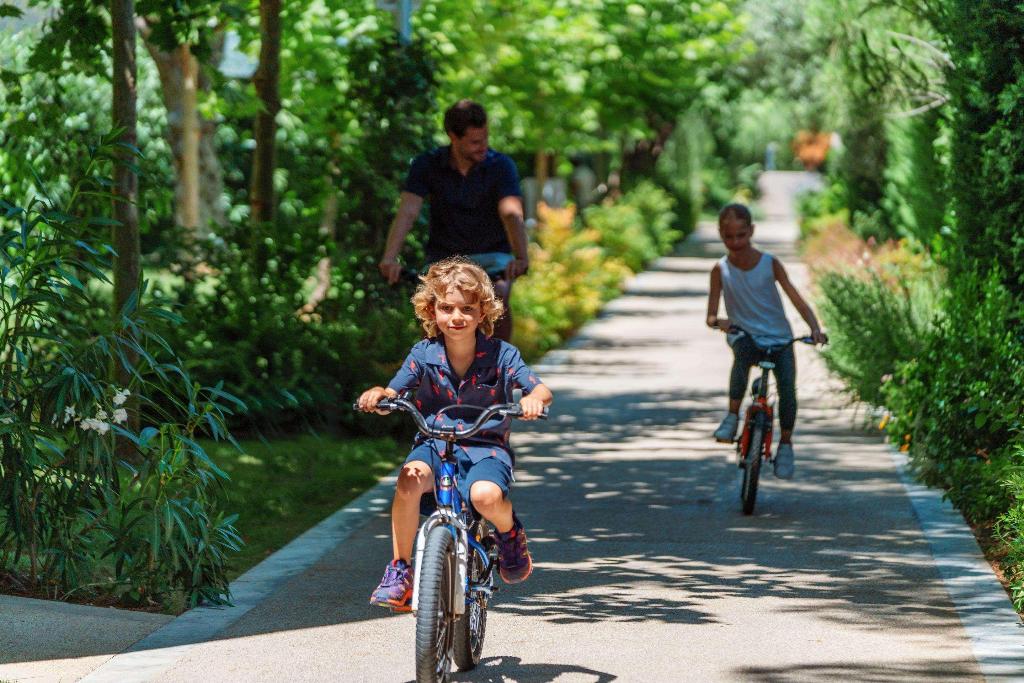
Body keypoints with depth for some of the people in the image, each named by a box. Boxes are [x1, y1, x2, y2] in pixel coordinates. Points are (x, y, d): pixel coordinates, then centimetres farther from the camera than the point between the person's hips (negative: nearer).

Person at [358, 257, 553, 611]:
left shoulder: (501, 355, -5)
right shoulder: (424, 355, -1)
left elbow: (542, 390, -13)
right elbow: (394, 392, -6)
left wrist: (534, 398, -38)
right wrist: (377, 394, -31)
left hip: (486, 448, -1)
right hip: (433, 443, 2)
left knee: (485, 495, -35)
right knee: (409, 480, -33)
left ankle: (510, 535, 4)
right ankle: (399, 569, -19)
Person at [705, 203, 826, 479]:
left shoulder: (770, 264, -6)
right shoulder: (721, 270, -5)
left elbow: (797, 299, -12)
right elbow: (711, 315, -7)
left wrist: (815, 328, -29)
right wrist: (718, 321, -32)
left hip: (778, 337, 1)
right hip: (745, 335, -1)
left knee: (787, 386, -19)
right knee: (742, 352, -37)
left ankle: (785, 445, 1)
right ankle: (732, 415, -28)